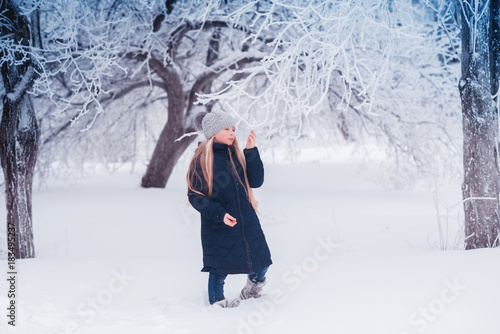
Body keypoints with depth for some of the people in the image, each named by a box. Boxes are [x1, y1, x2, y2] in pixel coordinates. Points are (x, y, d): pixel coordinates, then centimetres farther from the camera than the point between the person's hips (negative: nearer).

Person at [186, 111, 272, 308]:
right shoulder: (201, 159, -7)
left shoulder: (236, 155, 8)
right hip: (217, 226, -5)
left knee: (262, 264, 6)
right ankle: (217, 303, 26)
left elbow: (256, 181, 0)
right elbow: (195, 196, -9)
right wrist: (219, 214, -20)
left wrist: (251, 152, -9)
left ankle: (252, 289, 37)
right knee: (219, 270, 3)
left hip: (246, 222, 5)